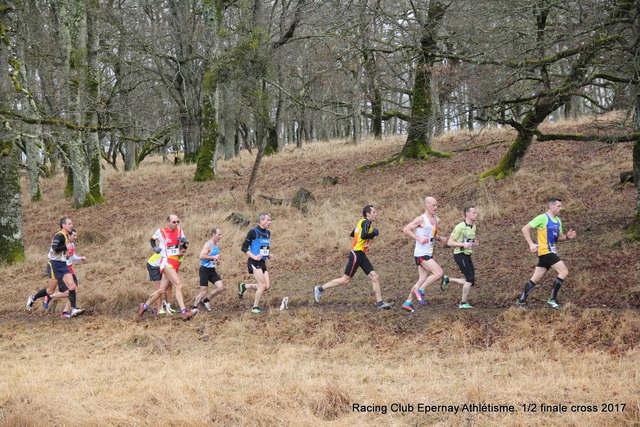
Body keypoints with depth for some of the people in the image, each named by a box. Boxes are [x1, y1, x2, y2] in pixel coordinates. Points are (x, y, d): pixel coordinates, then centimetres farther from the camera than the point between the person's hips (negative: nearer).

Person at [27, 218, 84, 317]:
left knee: (72, 286, -8)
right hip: (55, 265, -8)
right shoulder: (59, 236, -16)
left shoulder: (66, 236, 14)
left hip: (63, 265, 8)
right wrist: (66, 247, -22)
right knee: (50, 291, 1)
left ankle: (73, 309, -10)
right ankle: (32, 298, 24)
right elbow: (55, 248, -30)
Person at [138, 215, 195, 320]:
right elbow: (152, 240, 17)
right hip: (167, 263, -6)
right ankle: (184, 312, -27)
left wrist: (184, 242, -10)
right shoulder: (160, 232, -3)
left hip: (176, 264, 6)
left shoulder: (180, 231, 8)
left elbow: (184, 248, 11)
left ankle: (144, 306, 29)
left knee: (162, 290, 12)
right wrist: (155, 248, 0)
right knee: (179, 285, -22)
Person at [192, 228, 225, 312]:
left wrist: (217, 261, 10)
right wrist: (214, 257, -22)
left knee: (221, 287, -5)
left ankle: (206, 300, 14)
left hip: (212, 271, 8)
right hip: (205, 270, -8)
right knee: (204, 291, -5)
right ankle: (194, 307, 12)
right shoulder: (208, 244, -14)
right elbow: (201, 256, -27)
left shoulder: (216, 245, 13)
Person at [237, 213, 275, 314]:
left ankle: (244, 286, 18)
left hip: (262, 262, 8)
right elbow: (244, 248, -10)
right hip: (254, 263, -8)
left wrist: (269, 255, 6)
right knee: (263, 285, -14)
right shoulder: (253, 232, -10)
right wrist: (254, 256, -21)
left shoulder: (268, 233, 13)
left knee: (267, 286, 0)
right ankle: (255, 308, 0)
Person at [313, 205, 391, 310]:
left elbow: (352, 234, 23)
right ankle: (320, 289, 8)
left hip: (361, 255, 10)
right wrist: (374, 233, -14)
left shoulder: (362, 222, 15)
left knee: (375, 277, 1)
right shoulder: (366, 223, -13)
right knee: (346, 280, -2)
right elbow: (364, 235, -30)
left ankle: (379, 302, 0)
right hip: (356, 254, -10)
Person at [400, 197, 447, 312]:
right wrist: (419, 238, -19)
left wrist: (439, 239, 7)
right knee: (439, 273, -17)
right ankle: (420, 291, -5)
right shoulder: (421, 219, -11)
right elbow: (406, 229, -11)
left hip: (428, 254, 9)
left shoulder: (436, 220, 14)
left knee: (423, 280, 7)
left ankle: (408, 303, 12)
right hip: (421, 254, -9)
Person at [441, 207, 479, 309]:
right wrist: (463, 244, -25)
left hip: (467, 255, 8)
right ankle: (463, 303, -4)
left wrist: (474, 243, 3)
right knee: (470, 279, -14)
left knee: (471, 281, 6)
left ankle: (447, 279, 20)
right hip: (460, 254, -8)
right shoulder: (460, 227, -14)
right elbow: (449, 242, -14)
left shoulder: (473, 227, 12)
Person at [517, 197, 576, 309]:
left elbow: (559, 237, 24)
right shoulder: (543, 218, -10)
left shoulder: (558, 221, 15)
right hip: (545, 251, -8)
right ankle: (552, 299, -10)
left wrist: (567, 236, 2)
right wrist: (531, 244, -20)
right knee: (564, 272, -15)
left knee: (536, 279, 11)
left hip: (552, 253, 8)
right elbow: (525, 229, -11)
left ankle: (521, 300, 18)